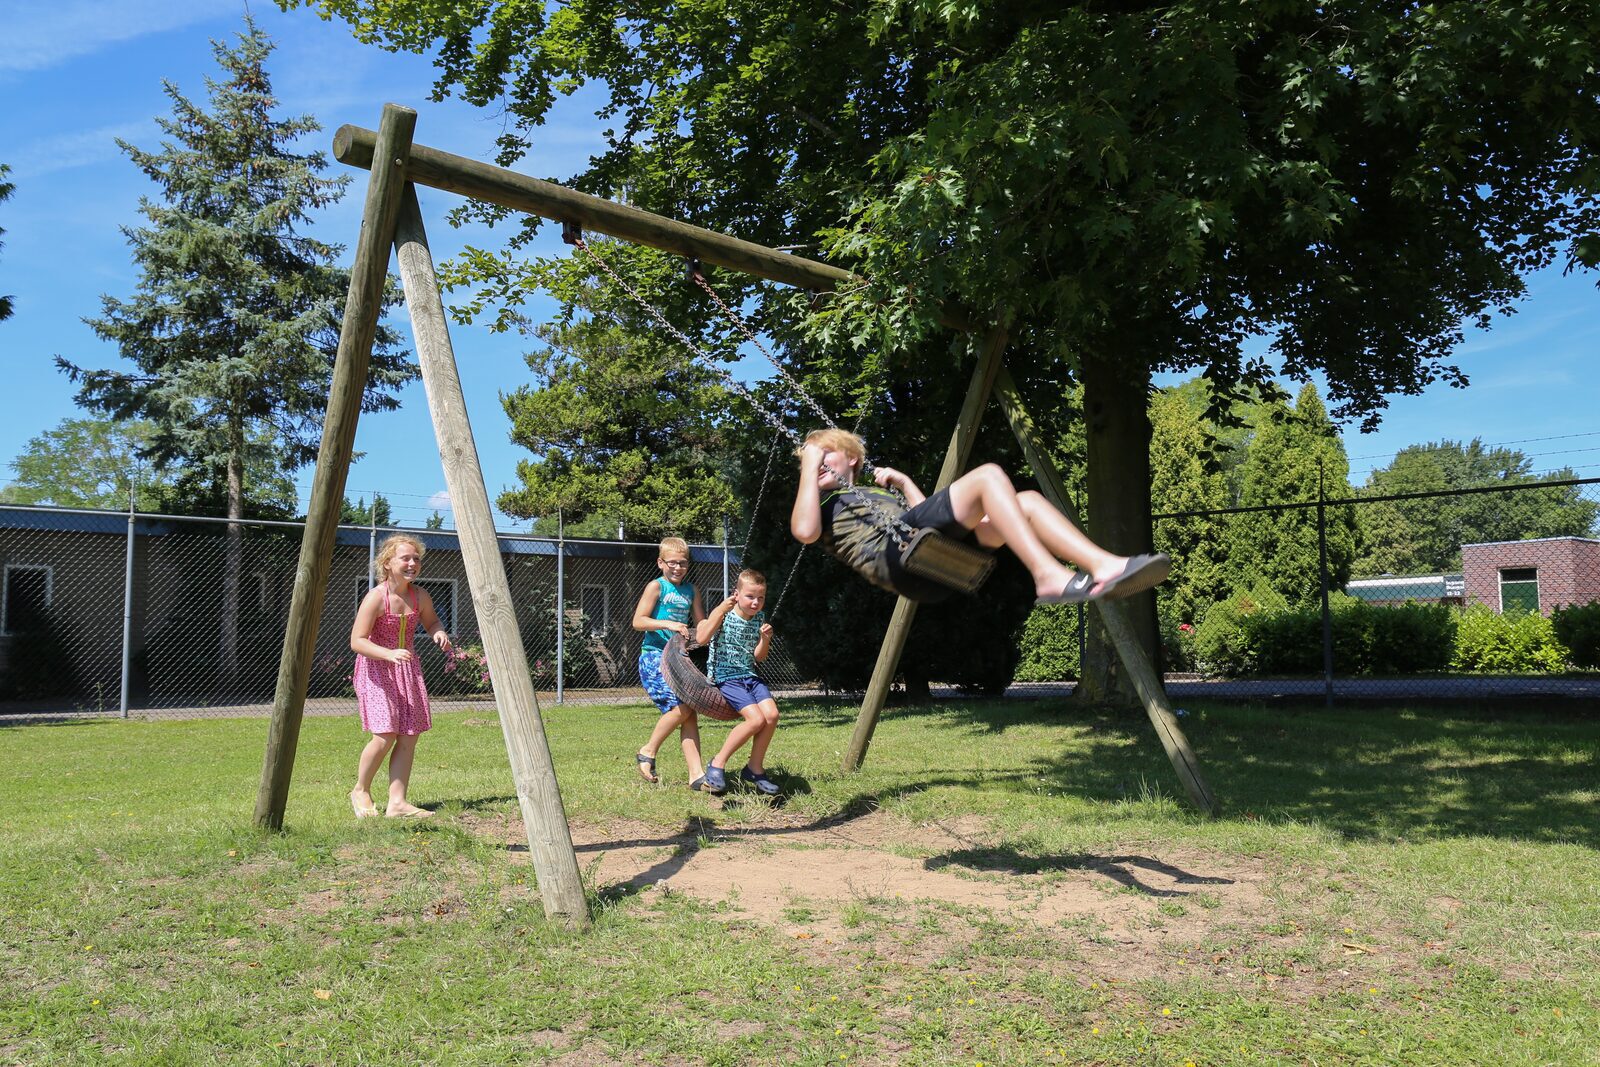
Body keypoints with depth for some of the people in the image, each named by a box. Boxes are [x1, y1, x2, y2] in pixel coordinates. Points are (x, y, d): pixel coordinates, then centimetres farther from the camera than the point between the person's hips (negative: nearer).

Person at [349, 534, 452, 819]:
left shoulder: (420, 596, -1)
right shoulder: (376, 598, -18)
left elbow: (430, 621, 18)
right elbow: (357, 641, -20)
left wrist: (439, 633, -6)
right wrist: (389, 654, -34)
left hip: (407, 668, 6)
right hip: (375, 668, -6)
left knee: (409, 737, -1)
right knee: (385, 735, -13)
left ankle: (397, 801, 4)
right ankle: (361, 791, 11)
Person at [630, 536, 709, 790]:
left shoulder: (691, 591, 15)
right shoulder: (657, 587, -3)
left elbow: (701, 624, 22)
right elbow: (638, 621, -11)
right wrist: (668, 624, -21)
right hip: (654, 657, -6)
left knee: (690, 714, -1)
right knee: (683, 705, -20)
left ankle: (696, 775, -1)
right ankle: (648, 753, -1)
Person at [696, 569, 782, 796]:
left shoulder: (760, 618, 8)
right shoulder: (723, 614, -7)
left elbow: (759, 657, 11)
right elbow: (701, 639, -23)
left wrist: (765, 639, -9)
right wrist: (720, 611, -27)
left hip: (750, 675, 6)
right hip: (725, 677, -6)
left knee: (771, 714, -18)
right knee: (756, 719, -23)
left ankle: (755, 768, 1)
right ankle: (718, 764, -8)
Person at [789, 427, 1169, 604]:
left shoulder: (877, 493, 41)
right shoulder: (821, 503, 22)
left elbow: (928, 517, 37)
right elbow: (805, 532, -4)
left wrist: (903, 482, 34)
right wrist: (807, 469, 3)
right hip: (894, 554, -7)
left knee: (1027, 501, -8)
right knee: (988, 476, -20)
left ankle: (1105, 566, -28)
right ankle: (1048, 576, -34)